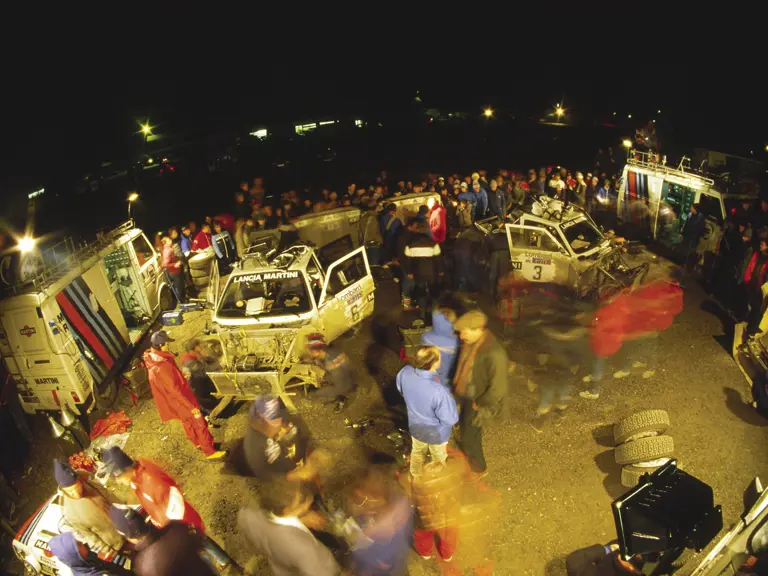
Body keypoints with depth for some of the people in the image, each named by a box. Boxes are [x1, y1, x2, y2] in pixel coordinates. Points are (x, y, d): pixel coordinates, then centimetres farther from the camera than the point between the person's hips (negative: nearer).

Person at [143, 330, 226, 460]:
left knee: (188, 423, 29)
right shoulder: (161, 367, -37)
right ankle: (210, 452, 22)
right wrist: (192, 407, -23)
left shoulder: (152, 358, -8)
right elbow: (175, 390, -31)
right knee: (199, 424, 7)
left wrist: (180, 375, 21)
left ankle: (198, 443, 50)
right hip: (180, 401, -9)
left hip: (177, 400, 9)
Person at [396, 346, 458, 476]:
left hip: (415, 426, 4)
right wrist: (449, 398, -14)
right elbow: (451, 419, -29)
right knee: (438, 457, 30)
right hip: (436, 433, -4)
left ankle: (415, 473, 61)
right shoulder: (438, 391, -44)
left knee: (417, 451, 35)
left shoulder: (405, 373, -28)